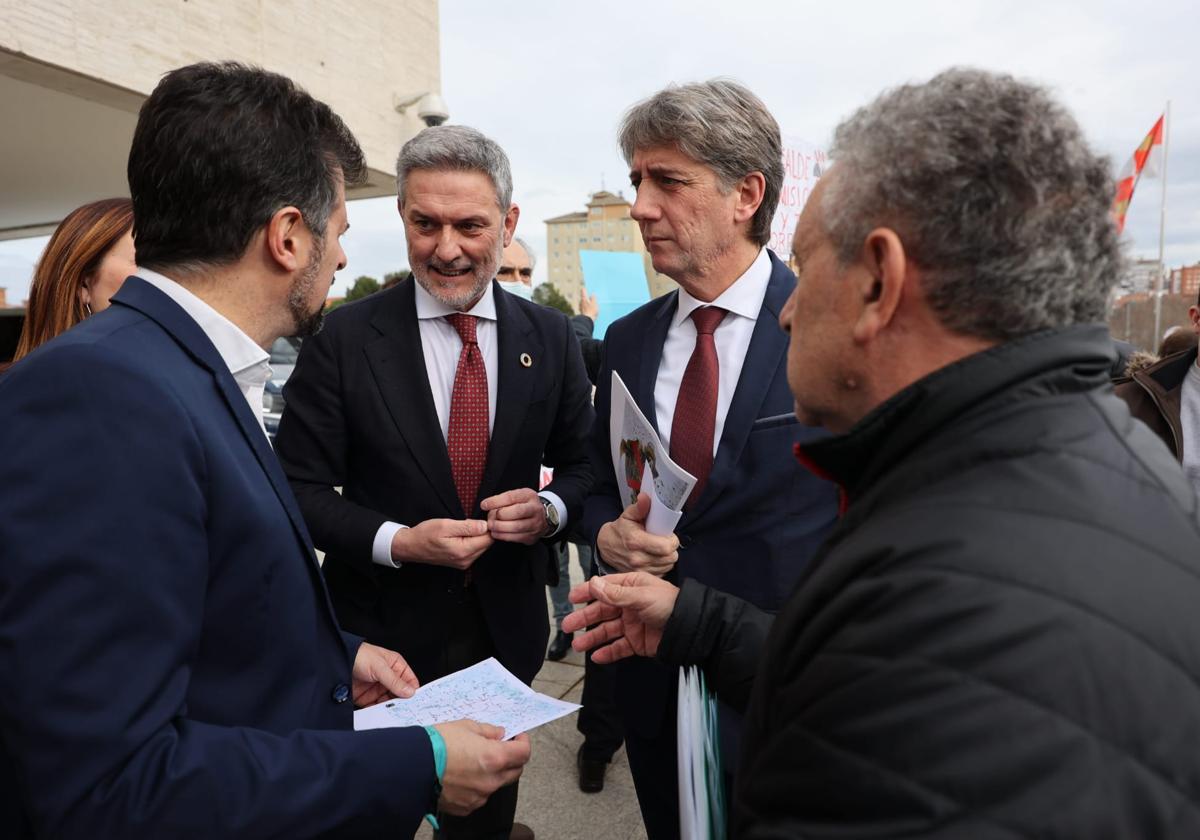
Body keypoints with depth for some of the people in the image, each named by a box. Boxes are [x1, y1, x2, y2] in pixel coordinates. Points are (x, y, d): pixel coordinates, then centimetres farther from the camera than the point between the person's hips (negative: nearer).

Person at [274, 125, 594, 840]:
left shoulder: (550, 337, -3)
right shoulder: (343, 339, -11)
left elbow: (583, 464, 4)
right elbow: (301, 487, -9)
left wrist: (550, 508, -16)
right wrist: (395, 542, -23)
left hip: (507, 627, 3)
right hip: (383, 629, -2)